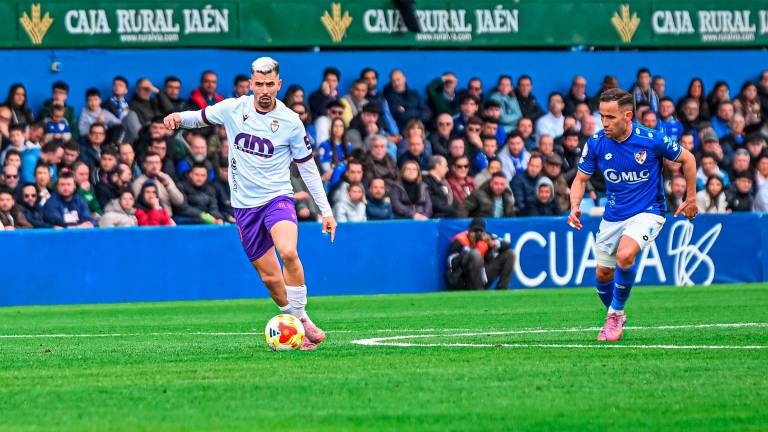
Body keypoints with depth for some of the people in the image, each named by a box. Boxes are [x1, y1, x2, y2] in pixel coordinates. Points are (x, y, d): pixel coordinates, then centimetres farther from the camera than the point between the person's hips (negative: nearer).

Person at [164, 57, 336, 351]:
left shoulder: (290, 122, -5)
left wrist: (326, 211, 4)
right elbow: (201, 117, 17)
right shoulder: (233, 109, -1)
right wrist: (179, 117, -7)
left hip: (277, 198, -2)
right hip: (245, 205, 2)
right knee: (270, 278, 2)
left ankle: (300, 318, -16)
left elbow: (308, 168, 5)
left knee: (288, 252, -30)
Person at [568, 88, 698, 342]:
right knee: (603, 274, 9)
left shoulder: (651, 140, -18)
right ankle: (615, 318, 39)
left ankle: (615, 313, -9)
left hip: (647, 212, -5)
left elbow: (687, 159, -2)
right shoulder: (596, 144, -10)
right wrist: (575, 206, -17)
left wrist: (691, 199, 3)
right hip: (613, 216, 5)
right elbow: (581, 178, 2)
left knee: (625, 255, -30)